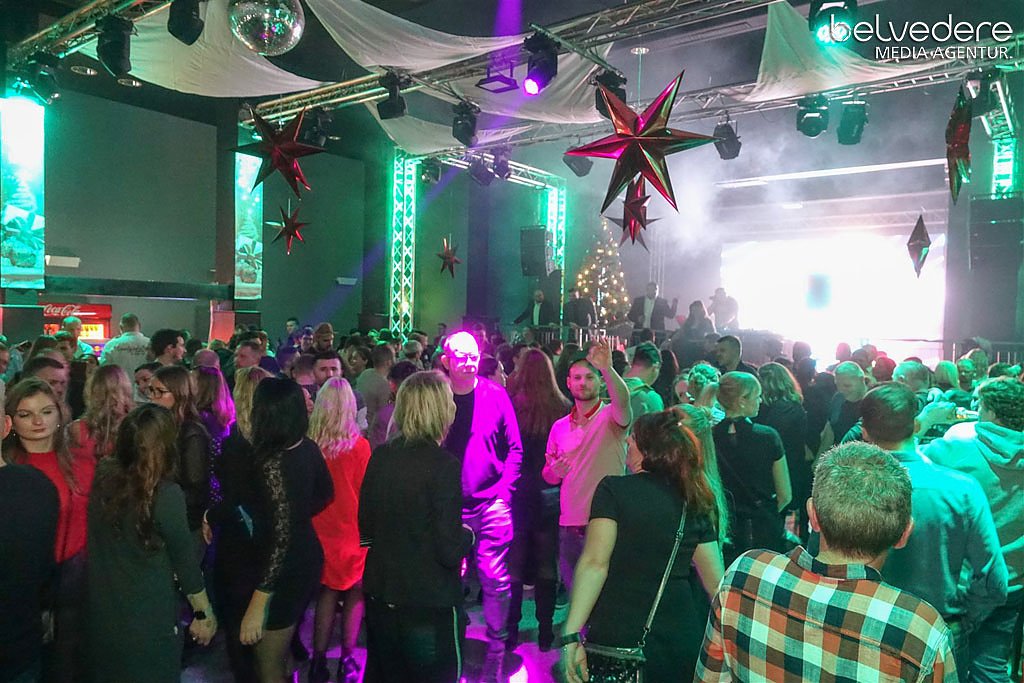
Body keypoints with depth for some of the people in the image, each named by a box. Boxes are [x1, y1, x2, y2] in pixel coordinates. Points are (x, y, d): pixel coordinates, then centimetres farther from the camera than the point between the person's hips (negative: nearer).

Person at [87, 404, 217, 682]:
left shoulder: (101, 476, -10)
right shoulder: (166, 494, -24)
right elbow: (184, 559, -14)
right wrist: (204, 613, -2)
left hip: (100, 611, 5)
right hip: (148, 620, -4)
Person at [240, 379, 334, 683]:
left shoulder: (273, 464, -29)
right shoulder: (309, 448, -5)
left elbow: (282, 537, -31)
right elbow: (325, 493, 13)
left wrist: (257, 604, -27)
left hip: (285, 571, -8)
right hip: (308, 557, 8)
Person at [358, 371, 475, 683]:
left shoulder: (379, 457, -4)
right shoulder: (444, 465, -22)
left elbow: (365, 527, 8)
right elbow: (450, 551, -21)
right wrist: (468, 535, -1)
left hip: (379, 596, 6)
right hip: (429, 603, -6)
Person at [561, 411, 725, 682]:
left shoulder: (614, 489, -10)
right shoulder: (695, 505, 3)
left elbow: (594, 563, -18)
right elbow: (715, 582, 5)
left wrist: (572, 635, -18)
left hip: (617, 639, -3)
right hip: (681, 638, 4)